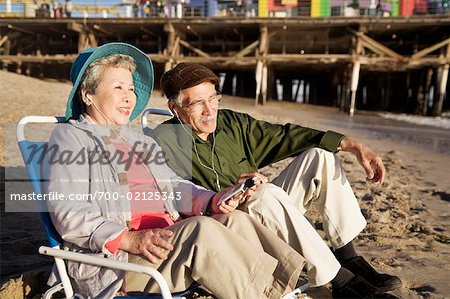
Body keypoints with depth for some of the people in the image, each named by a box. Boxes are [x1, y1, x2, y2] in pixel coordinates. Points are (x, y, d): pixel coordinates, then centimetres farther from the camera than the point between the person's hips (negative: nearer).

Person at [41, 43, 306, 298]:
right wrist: (129, 239, -24)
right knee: (200, 229, -30)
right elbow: (69, 213, -9)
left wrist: (210, 201, -2)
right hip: (111, 257, -6)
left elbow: (173, 186, 19)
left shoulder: (140, 141, 27)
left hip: (167, 237, 7)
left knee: (235, 220, -16)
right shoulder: (68, 138, 4)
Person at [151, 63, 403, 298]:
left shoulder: (230, 122, 7)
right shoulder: (166, 141, -10)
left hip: (266, 213, 7)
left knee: (319, 156, -4)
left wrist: (353, 146, -2)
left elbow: (283, 135, 4)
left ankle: (349, 259, -5)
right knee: (267, 193, -35)